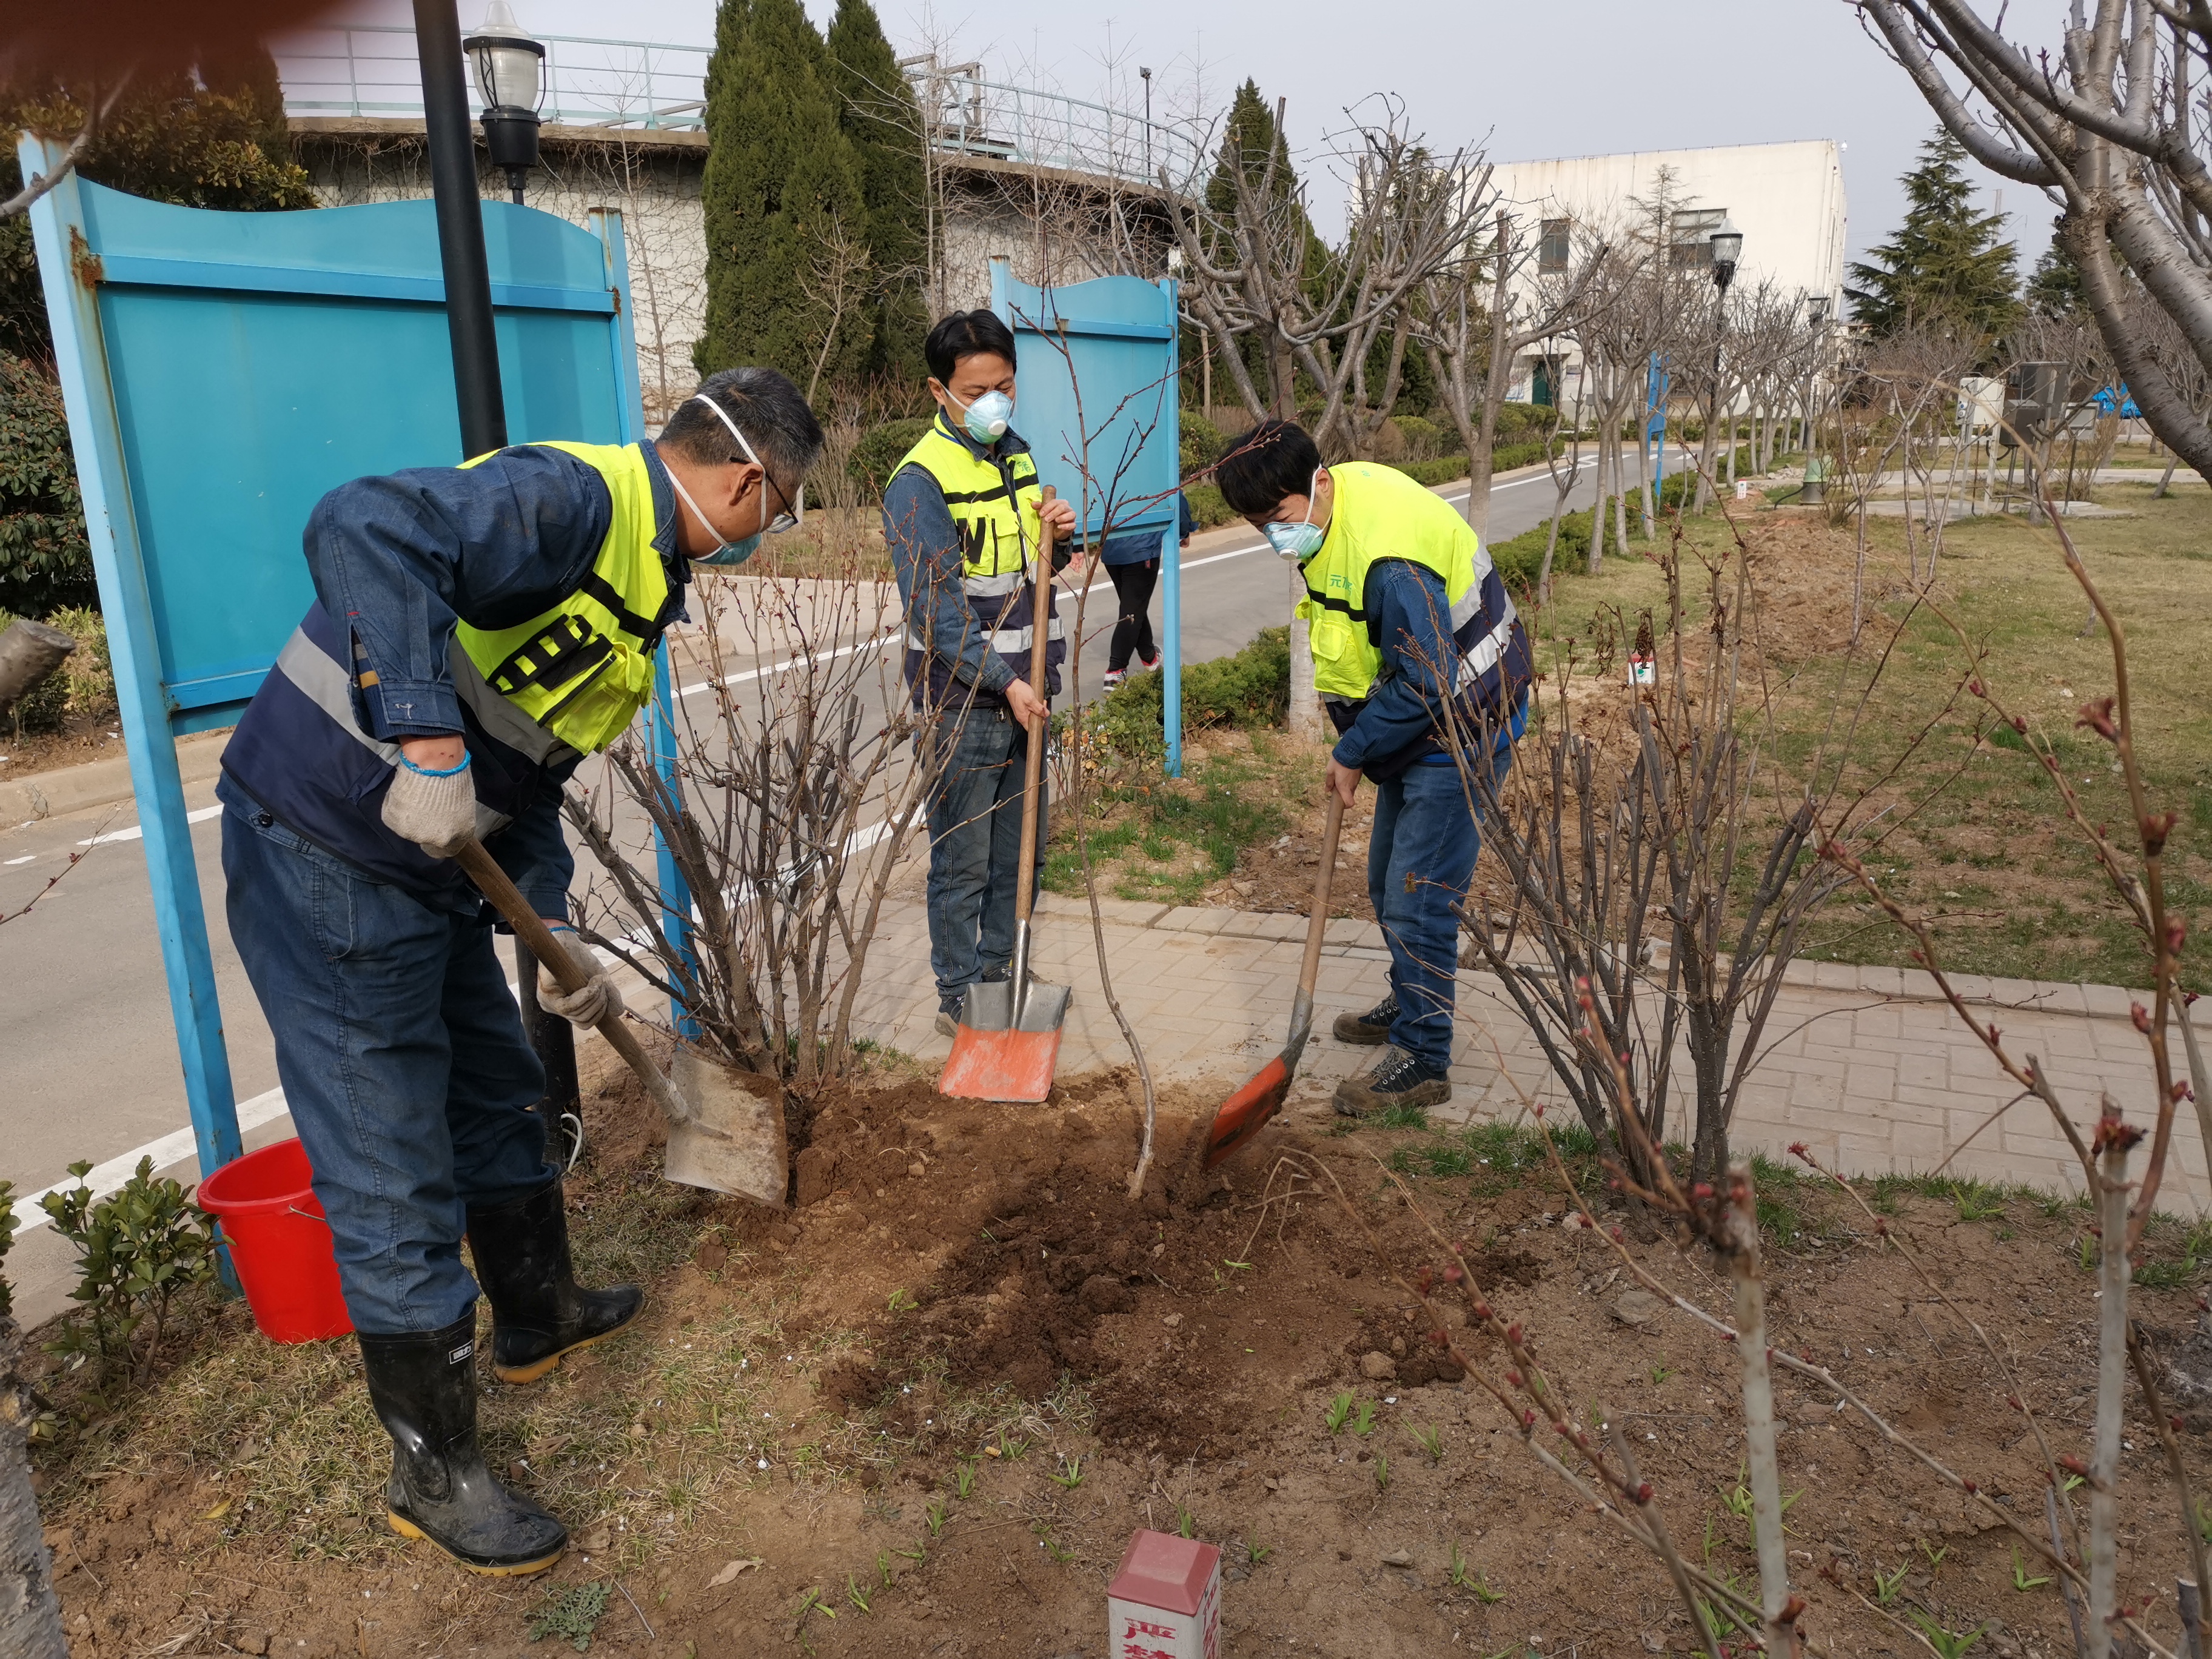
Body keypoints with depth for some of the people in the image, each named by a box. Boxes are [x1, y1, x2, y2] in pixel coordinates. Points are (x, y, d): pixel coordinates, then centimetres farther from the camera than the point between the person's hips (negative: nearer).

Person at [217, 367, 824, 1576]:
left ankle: (538, 1317, 47)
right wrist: (425, 742, -39)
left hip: (429, 862, 10)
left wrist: (552, 934, 13)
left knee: (495, 1092, 24)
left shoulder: (643, 576, 13)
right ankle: (433, 1473, 17)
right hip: (325, 852, -10)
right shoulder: (571, 498, -19)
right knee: (395, 1174, 0)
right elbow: (362, 531, -36)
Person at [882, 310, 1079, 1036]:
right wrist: (1005, 682, -23)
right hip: (962, 702, -7)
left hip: (1024, 692, 7)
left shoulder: (1016, 453, 10)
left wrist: (1056, 537, -2)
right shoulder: (920, 481, -14)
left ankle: (999, 976, 31)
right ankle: (959, 998, 16)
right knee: (962, 861, 2)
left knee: (1020, 851, 15)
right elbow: (936, 607, -18)